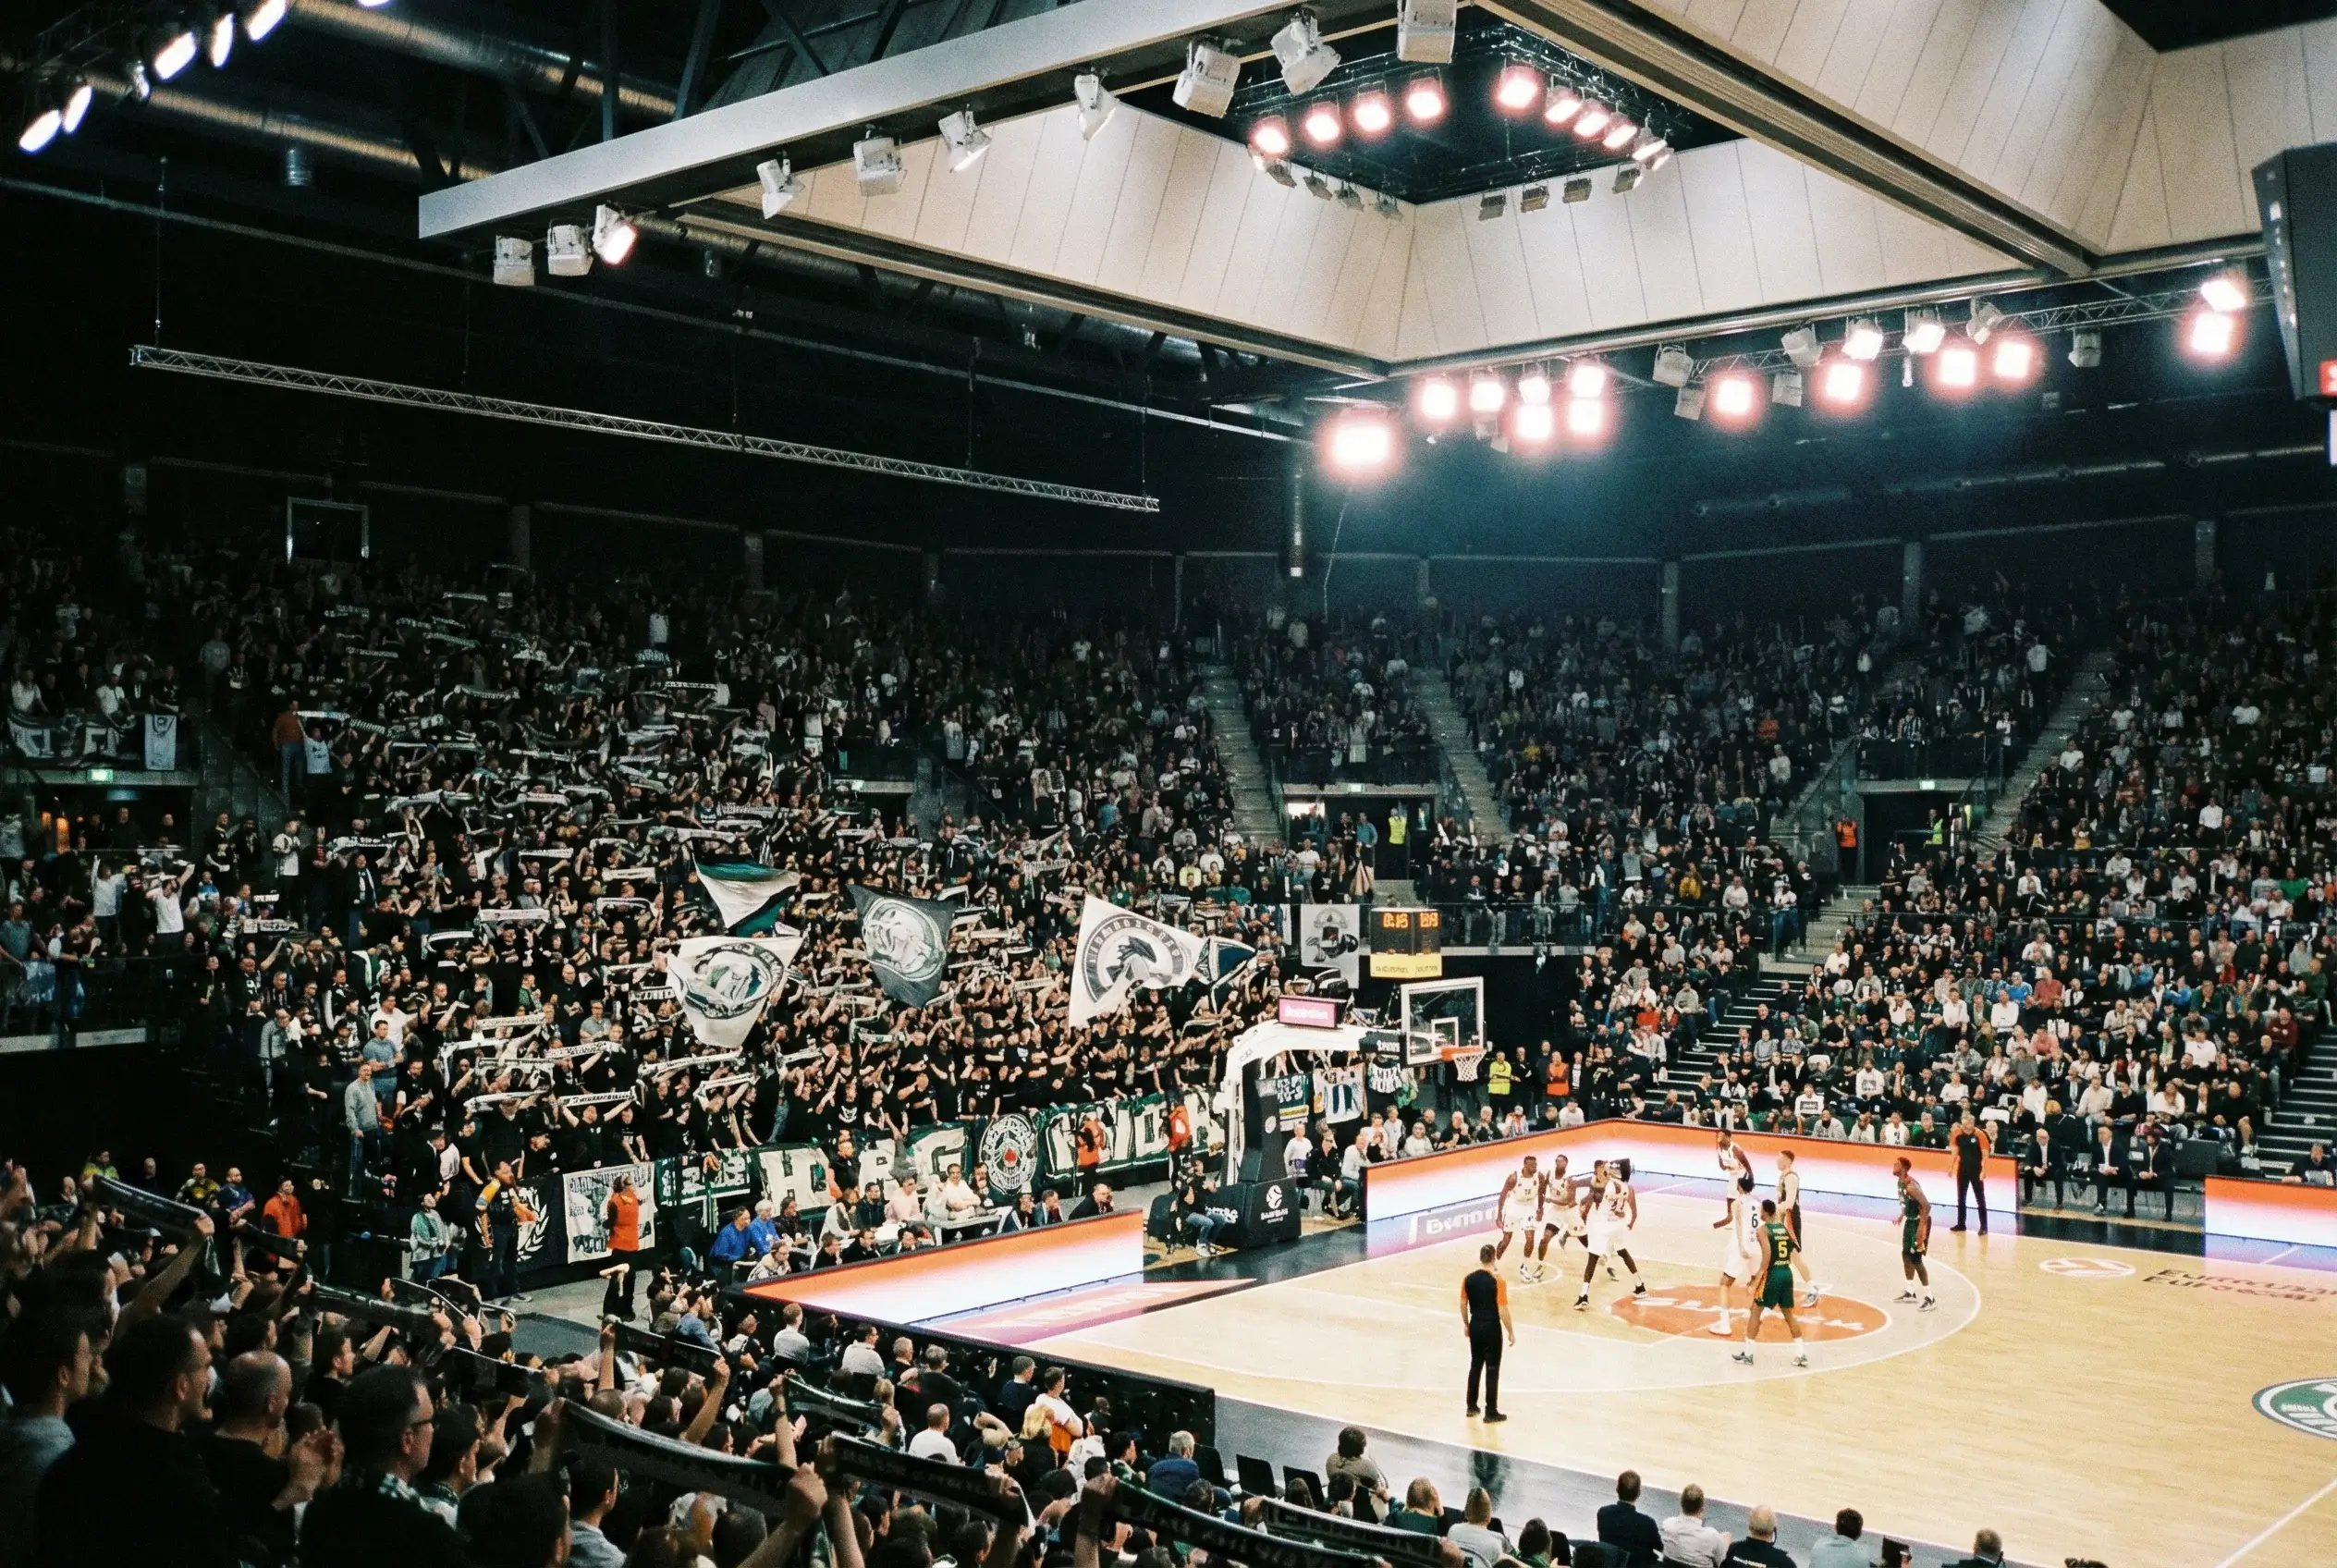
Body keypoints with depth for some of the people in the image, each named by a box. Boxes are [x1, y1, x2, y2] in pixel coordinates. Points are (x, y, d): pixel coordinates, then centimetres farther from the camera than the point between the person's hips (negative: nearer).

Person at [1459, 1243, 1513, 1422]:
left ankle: (1472, 1406, 25)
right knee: (1492, 1370, 3)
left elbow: (1463, 1303, 6)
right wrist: (1511, 1332, -7)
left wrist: (1466, 1324, 20)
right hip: (1492, 1329, -5)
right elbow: (1502, 1310, -18)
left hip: (1475, 1327, 5)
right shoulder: (1498, 1281, -18)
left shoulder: (1469, 1278, -2)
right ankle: (1491, 1412, 7)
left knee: (1475, 1366, 18)